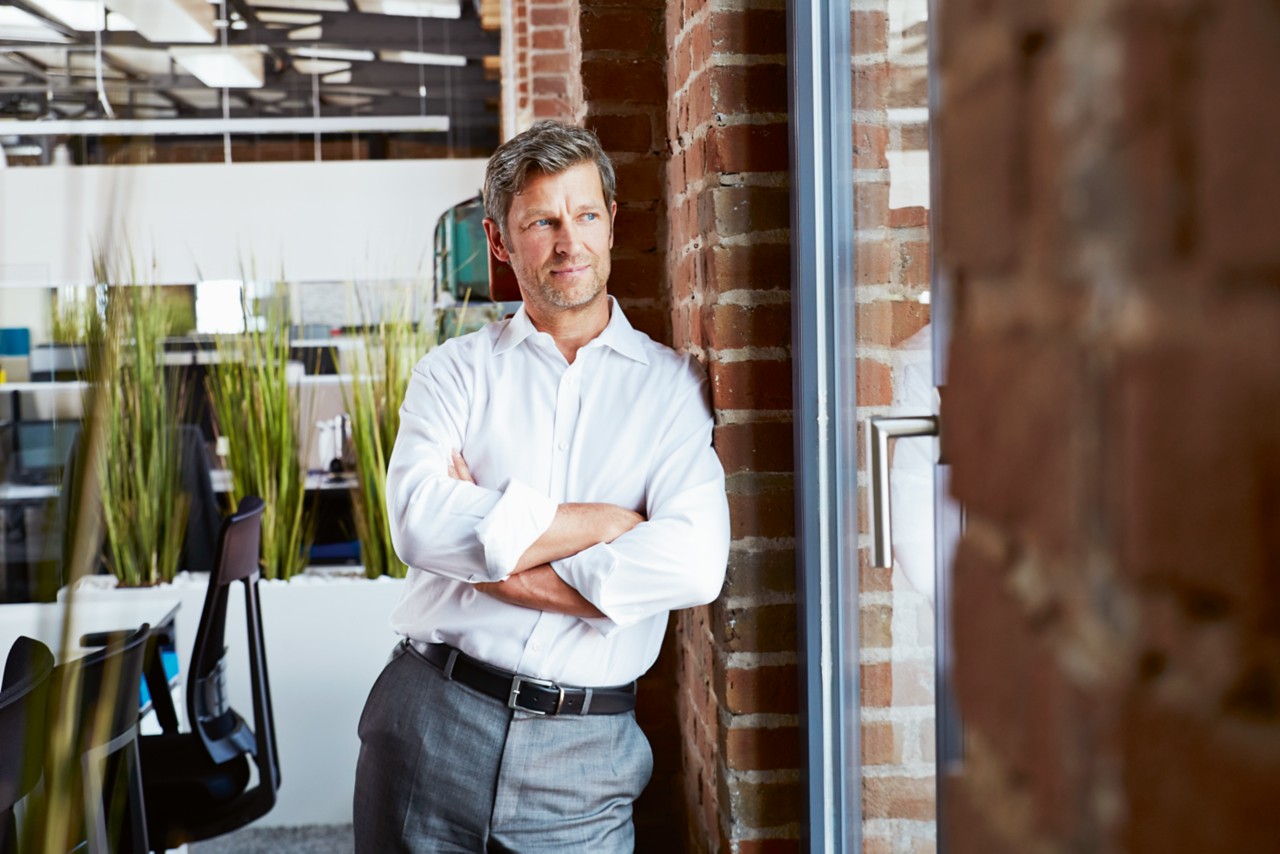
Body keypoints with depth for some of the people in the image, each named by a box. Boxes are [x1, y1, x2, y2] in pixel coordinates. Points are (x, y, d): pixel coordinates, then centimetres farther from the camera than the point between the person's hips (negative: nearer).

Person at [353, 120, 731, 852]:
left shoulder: (674, 386, 2)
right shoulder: (456, 371, 5)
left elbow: (696, 564, -13)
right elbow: (422, 520, -13)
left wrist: (497, 561, -11)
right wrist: (605, 520, -11)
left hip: (585, 753, -1)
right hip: (433, 718, 1)